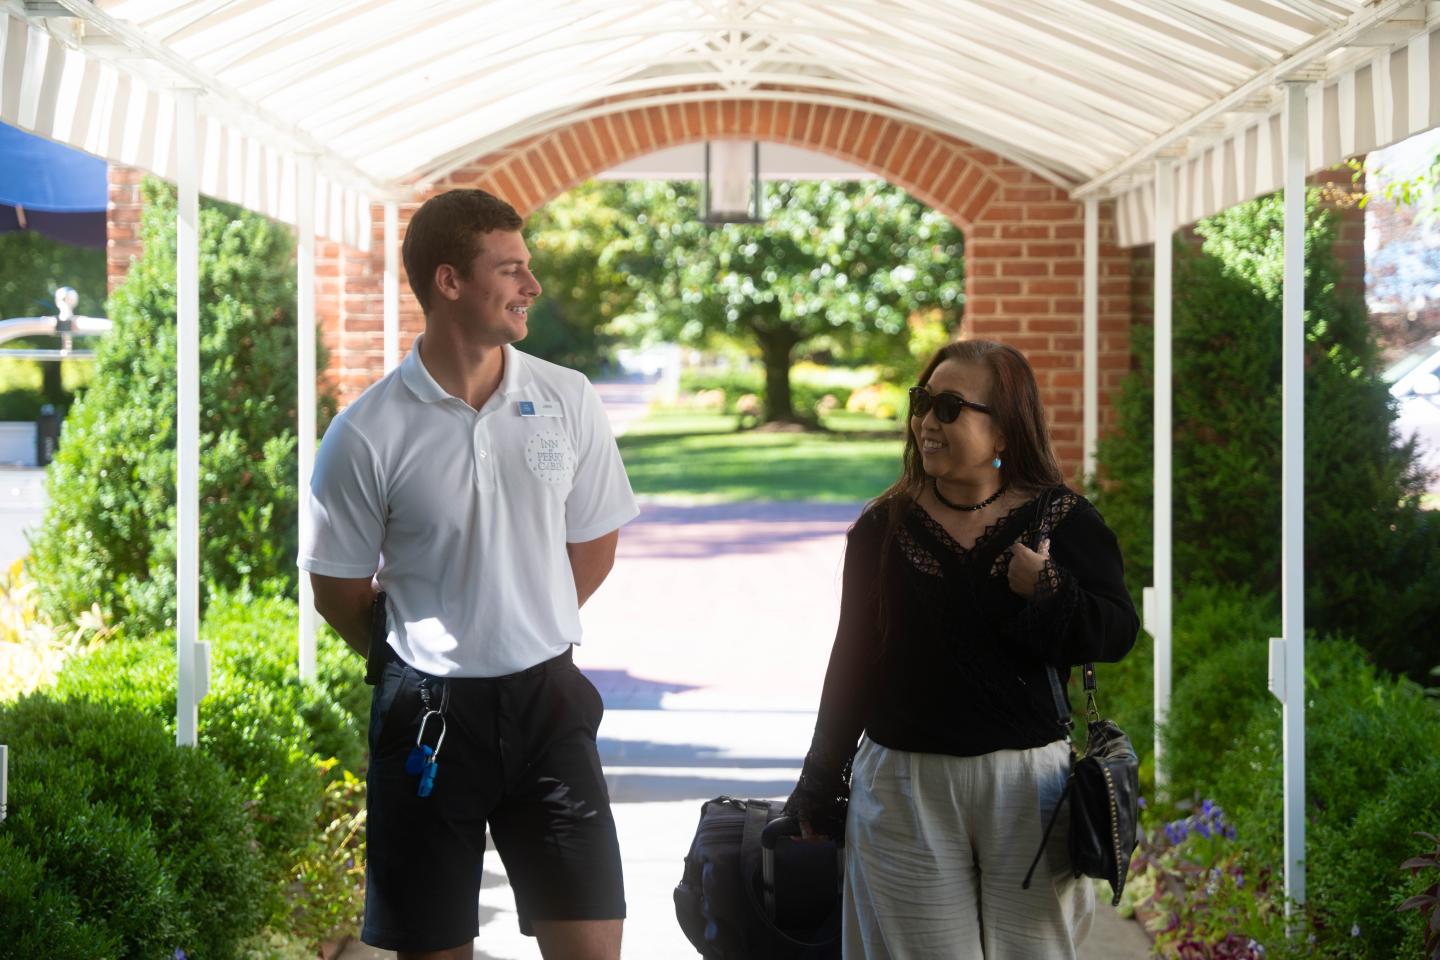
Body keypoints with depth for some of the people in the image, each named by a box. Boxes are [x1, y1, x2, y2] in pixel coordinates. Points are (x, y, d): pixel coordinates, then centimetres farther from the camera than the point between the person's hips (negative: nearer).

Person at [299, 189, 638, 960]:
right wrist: (427, 655, 9)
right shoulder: (367, 434, -11)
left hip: (547, 699, 2)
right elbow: (340, 593, 0)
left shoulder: (568, 401, -2)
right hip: (429, 713, -2)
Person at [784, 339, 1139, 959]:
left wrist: (1046, 592, -20)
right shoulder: (883, 529, 5)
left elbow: (1118, 633, -3)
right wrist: (818, 794, 12)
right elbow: (852, 663, 10)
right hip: (904, 789, 1)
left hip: (1027, 788, -1)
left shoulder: (1061, 520, 0)